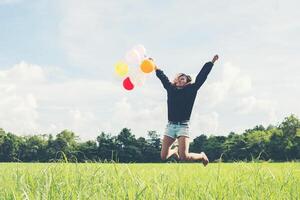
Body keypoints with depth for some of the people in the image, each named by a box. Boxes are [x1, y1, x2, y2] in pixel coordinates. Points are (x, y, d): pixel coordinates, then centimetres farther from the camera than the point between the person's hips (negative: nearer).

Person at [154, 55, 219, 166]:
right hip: (170, 125, 4)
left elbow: (201, 77, 4)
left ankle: (202, 156, 16)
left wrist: (212, 62, 3)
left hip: (183, 126, -4)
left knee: (184, 156, -18)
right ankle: (175, 150, 37)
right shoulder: (171, 89, 14)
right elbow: (162, 77, 26)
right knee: (163, 156, 1)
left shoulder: (191, 89, 5)